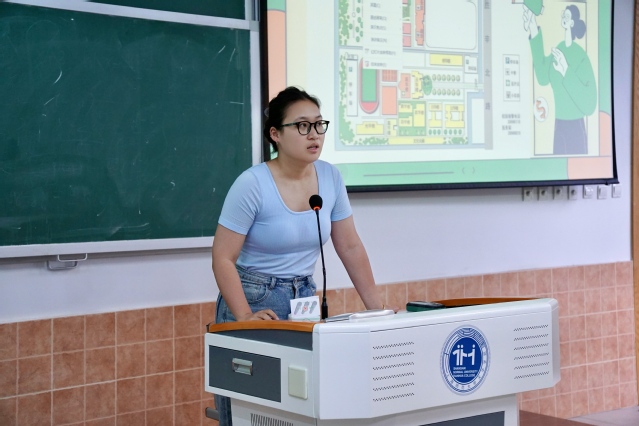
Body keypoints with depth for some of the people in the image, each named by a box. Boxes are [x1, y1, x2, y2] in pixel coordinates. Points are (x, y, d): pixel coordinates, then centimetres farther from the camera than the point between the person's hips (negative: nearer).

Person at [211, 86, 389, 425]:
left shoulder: (330, 177, -1)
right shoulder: (252, 184, -17)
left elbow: (350, 247, 6)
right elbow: (223, 258, -16)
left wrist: (377, 308, 3)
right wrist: (246, 317, -25)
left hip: (305, 298, 5)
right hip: (256, 301, -5)